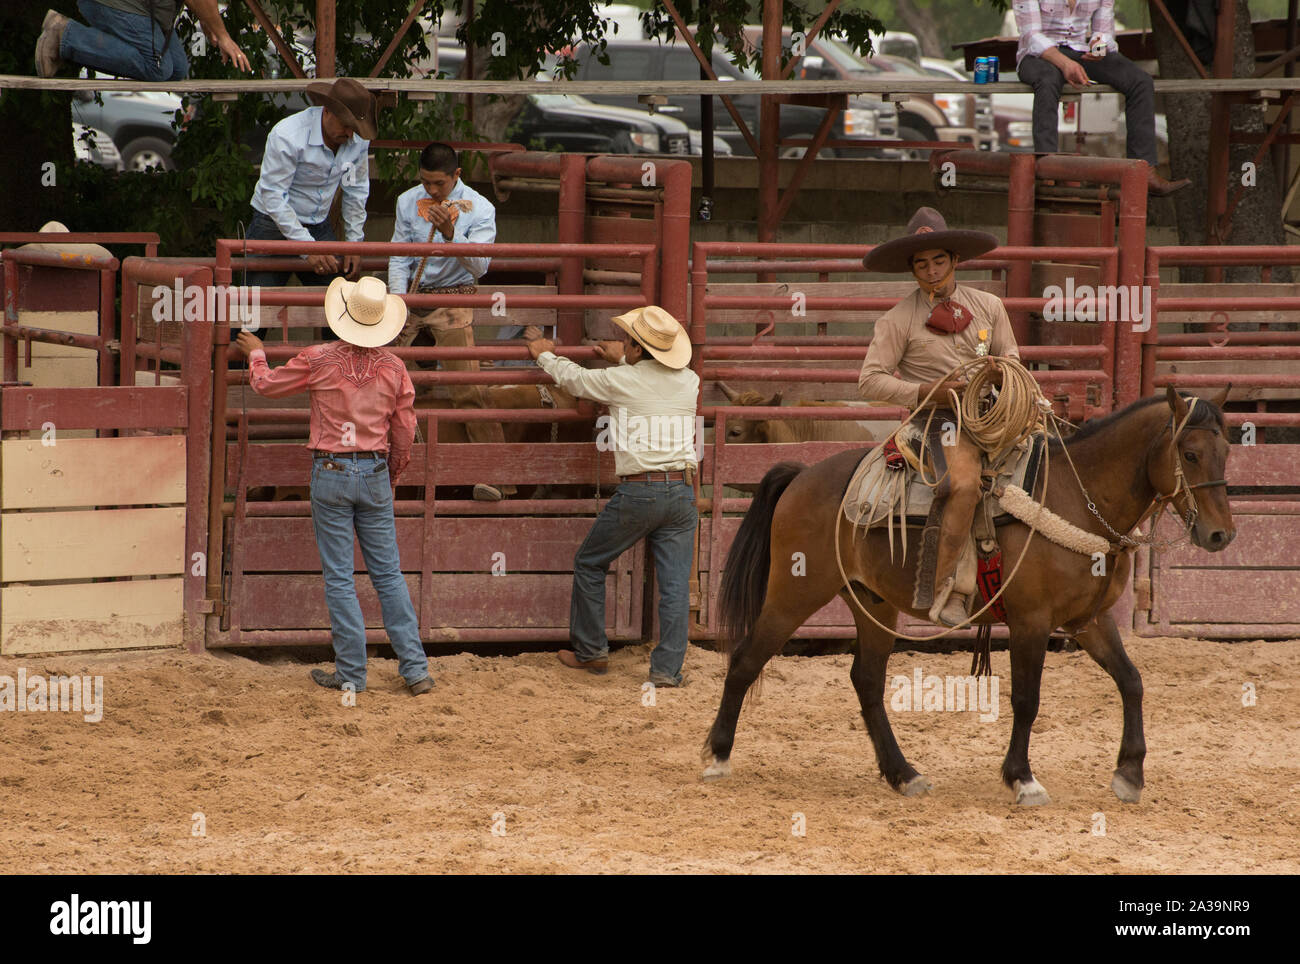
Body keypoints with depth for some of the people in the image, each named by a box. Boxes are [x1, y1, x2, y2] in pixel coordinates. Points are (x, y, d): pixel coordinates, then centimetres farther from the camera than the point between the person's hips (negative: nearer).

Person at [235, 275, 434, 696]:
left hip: (331, 475, -3)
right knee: (388, 573, 9)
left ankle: (351, 672, 4)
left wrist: (256, 354, 27)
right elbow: (404, 433, 6)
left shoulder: (318, 360, -9)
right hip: (375, 473, 3)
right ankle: (415, 668, 7)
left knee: (339, 577, 3)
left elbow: (267, 385, 6)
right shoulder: (393, 368, -1)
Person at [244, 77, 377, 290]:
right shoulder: (287, 136, -24)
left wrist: (354, 243, 4)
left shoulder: (357, 138, -6)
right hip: (274, 227, -4)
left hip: (319, 228, 4)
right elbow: (273, 197, -22)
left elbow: (356, 190, 9)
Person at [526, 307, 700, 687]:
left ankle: (591, 652, 22)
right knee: (675, 582, 4)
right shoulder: (689, 382, 5)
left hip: (636, 494, -3)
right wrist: (623, 361, 44)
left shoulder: (620, 381, -8)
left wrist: (545, 355, 31)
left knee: (589, 565, 16)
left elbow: (573, 378, 12)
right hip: (682, 491, 3)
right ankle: (668, 667, 0)